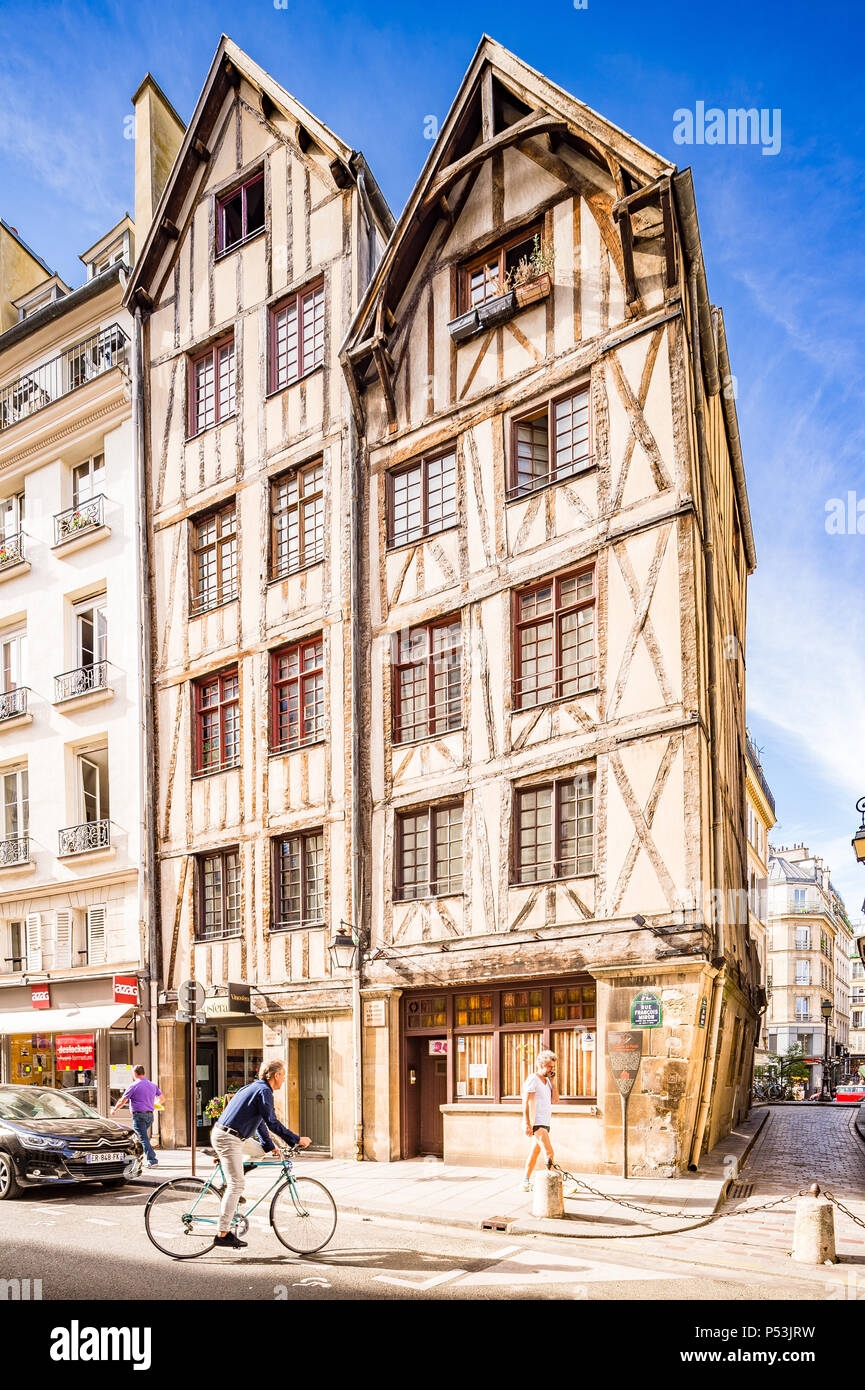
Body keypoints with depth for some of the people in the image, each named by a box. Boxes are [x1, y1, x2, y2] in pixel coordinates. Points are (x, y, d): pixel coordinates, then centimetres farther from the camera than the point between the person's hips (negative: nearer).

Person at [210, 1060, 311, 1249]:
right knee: (236, 1185, -8)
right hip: (228, 1139, -10)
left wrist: (270, 1147, 31)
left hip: (221, 1134, 10)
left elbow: (260, 1122, 28)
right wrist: (297, 1139, -12)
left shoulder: (255, 1087, 19)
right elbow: (272, 1122, -18)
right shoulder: (264, 1090, -11)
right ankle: (223, 1234, -8)